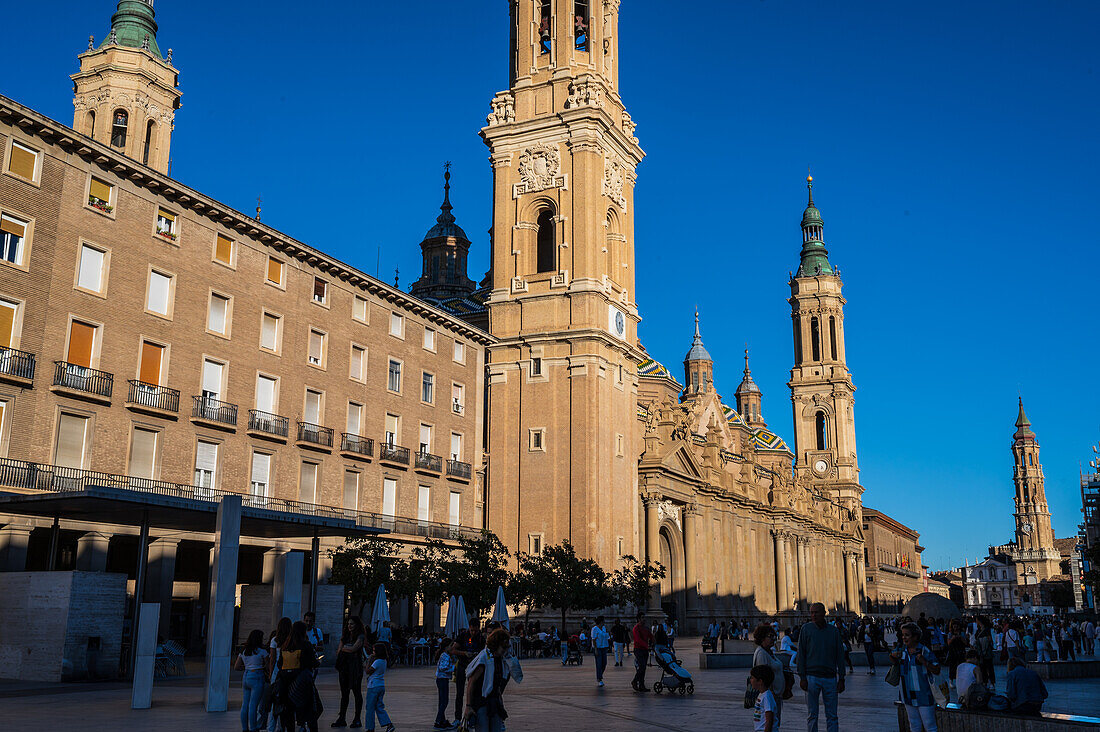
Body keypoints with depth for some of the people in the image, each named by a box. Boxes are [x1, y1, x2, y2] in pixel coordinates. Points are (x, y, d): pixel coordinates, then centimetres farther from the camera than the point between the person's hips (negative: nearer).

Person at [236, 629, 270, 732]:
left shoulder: (243, 651, 11)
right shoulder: (261, 651, -8)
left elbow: (236, 667, 15)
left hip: (246, 677, 7)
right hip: (257, 678, -7)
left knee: (245, 704, 9)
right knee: (253, 705, -7)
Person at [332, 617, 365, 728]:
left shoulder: (360, 636, -2)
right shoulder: (344, 637, 15)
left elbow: (353, 649, -14)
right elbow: (338, 652, 13)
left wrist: (343, 648, 0)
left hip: (355, 667, -5)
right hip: (344, 667, 5)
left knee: (357, 692, 0)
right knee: (344, 693, 5)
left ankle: (357, 719, 4)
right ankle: (342, 718, 8)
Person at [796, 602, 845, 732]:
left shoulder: (834, 631, 7)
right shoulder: (806, 629, 1)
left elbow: (840, 656, 9)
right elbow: (801, 654, 0)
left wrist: (841, 679, 4)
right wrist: (802, 677, -6)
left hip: (830, 678, 2)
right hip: (812, 677, -2)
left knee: (832, 716, 4)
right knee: (812, 715, 4)